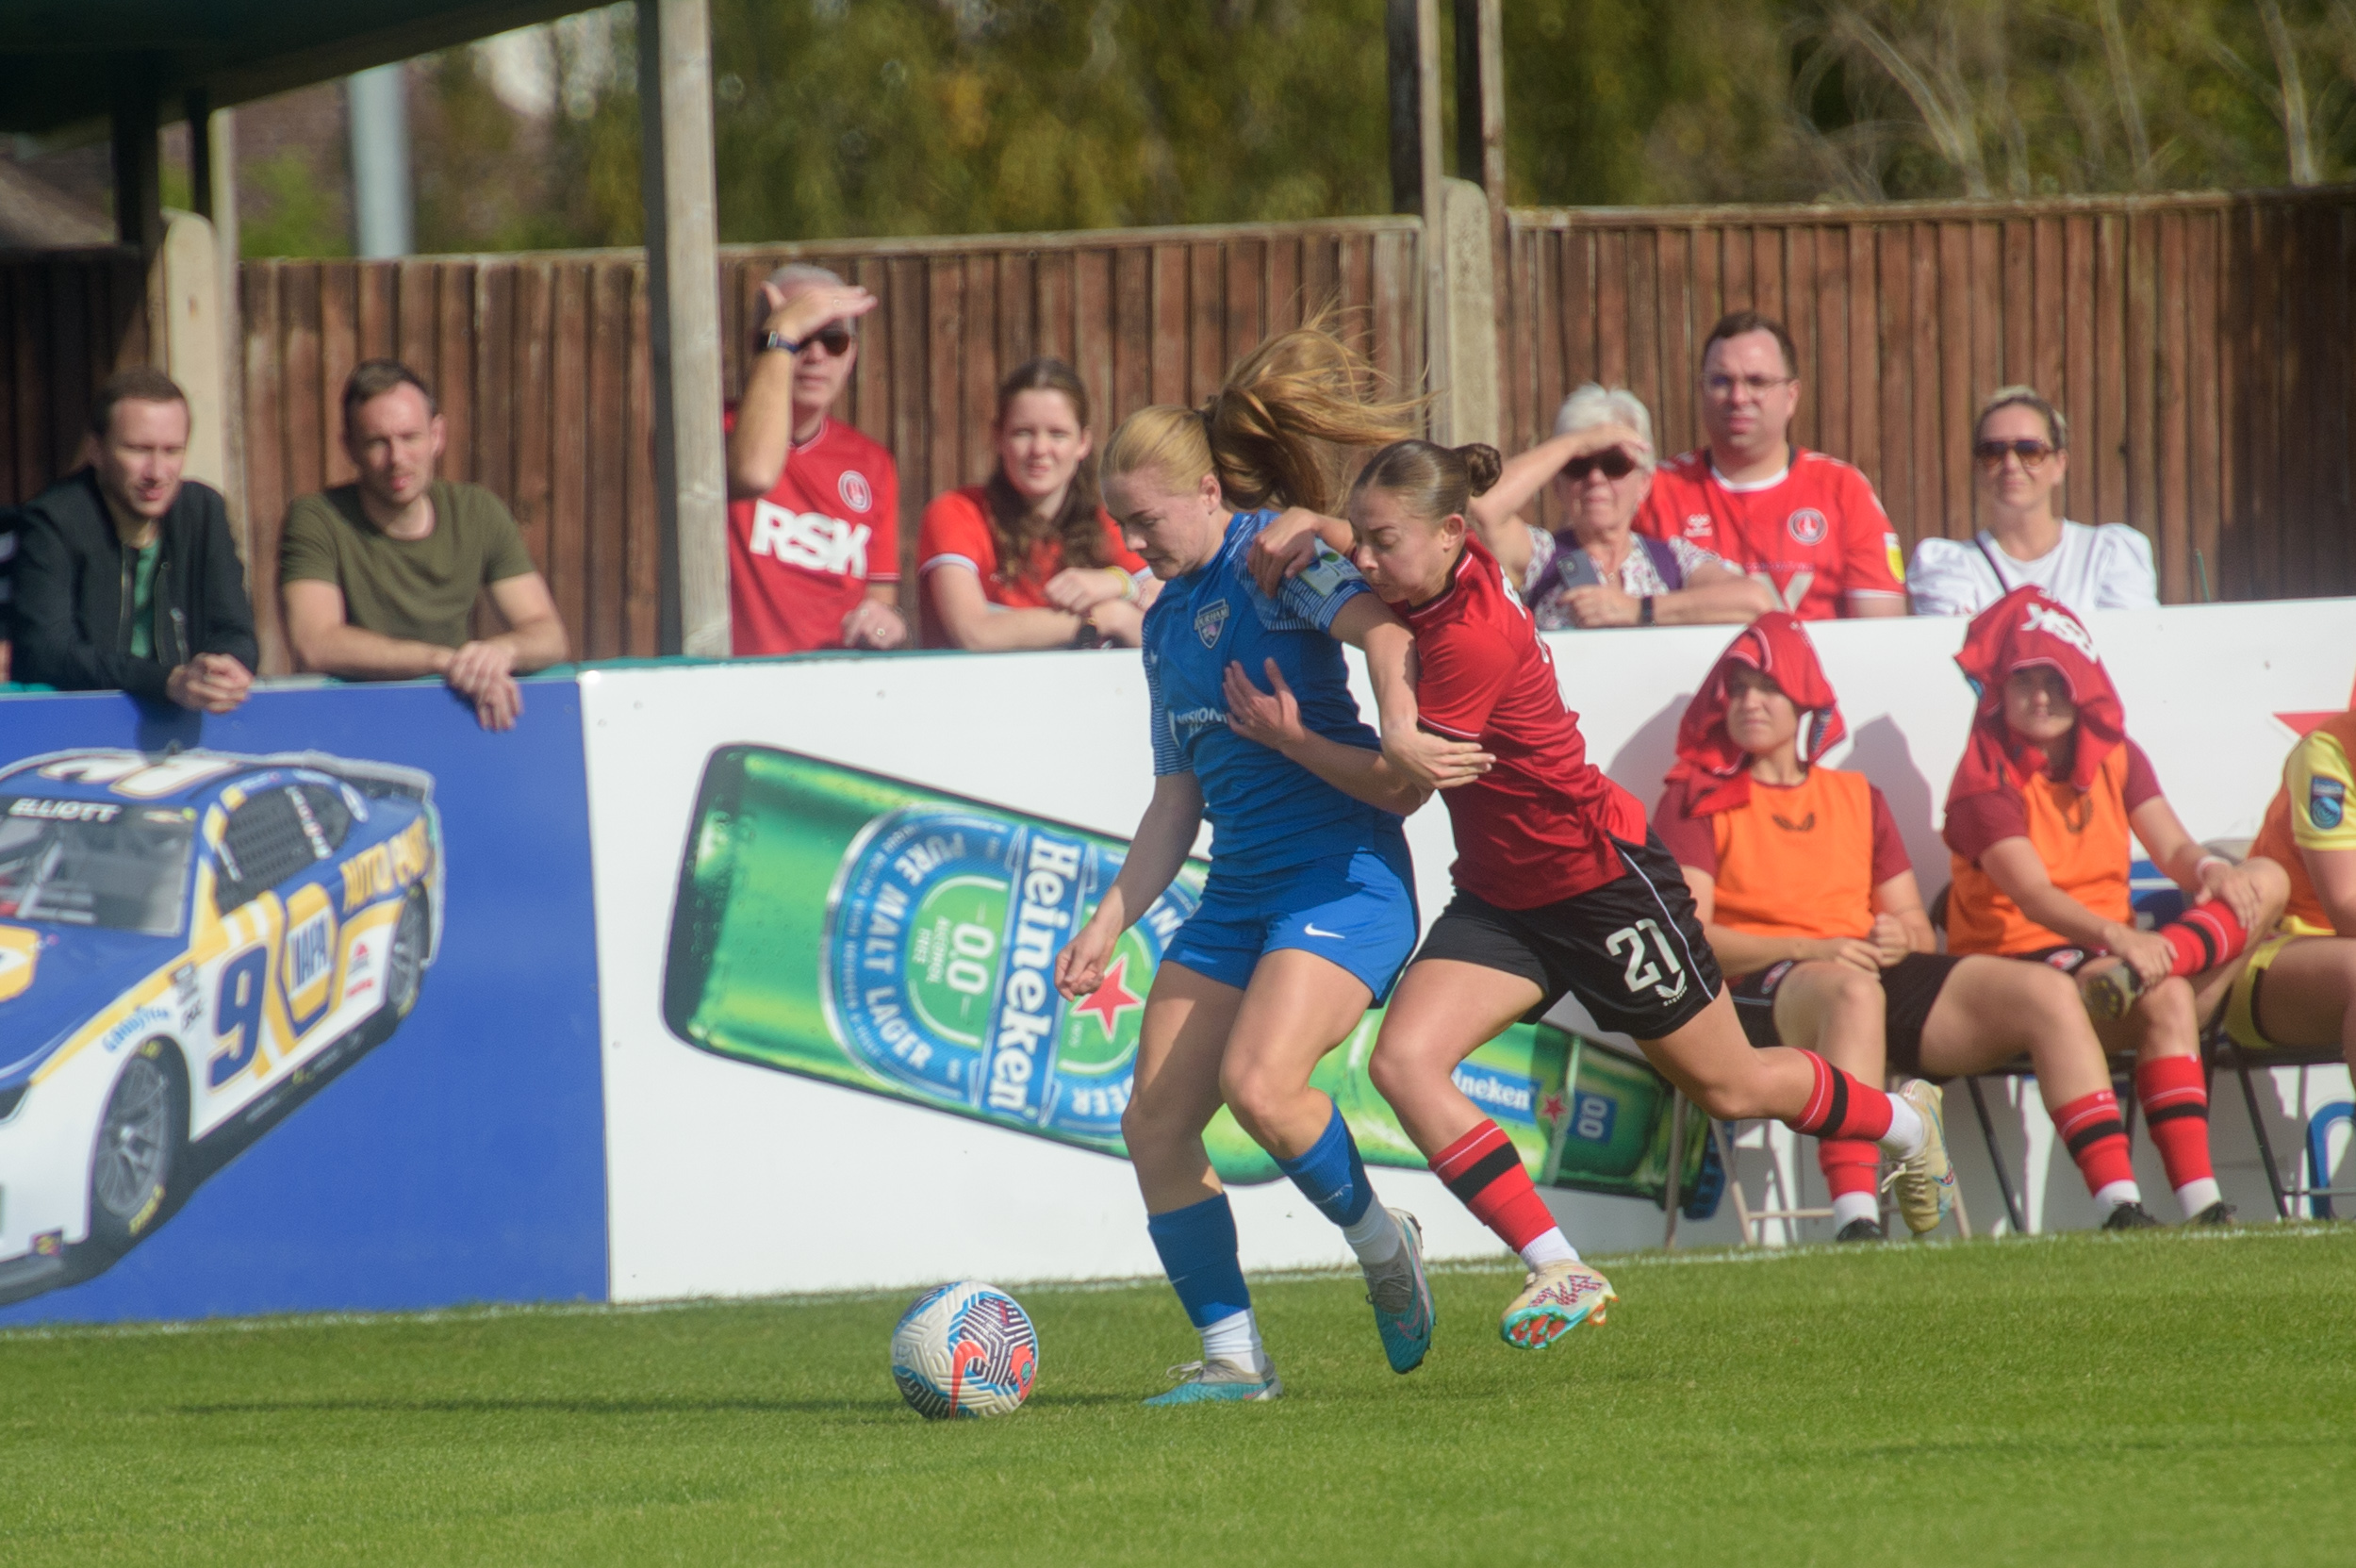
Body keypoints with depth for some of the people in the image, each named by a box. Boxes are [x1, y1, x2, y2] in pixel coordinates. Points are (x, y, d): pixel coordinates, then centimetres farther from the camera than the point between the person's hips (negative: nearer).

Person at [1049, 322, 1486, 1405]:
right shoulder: (1168, 620, 18)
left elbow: (1378, 623, -24)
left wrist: (1398, 730, -41)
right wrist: (1110, 922, 13)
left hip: (1342, 876, -9)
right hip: (1238, 889, 9)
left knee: (1259, 1082, -27)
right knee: (1155, 1122, -3)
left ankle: (1381, 1246, 0)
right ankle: (1233, 1356, 3)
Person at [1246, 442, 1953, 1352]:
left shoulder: (1471, 639, -31)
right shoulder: (1441, 580, -7)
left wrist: (1289, 737, -23)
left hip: (1604, 883, -8)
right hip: (1500, 895, 8)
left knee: (1727, 1088, 11)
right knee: (1402, 1060, -14)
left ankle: (1905, 1122, 42)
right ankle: (1559, 1273, -10)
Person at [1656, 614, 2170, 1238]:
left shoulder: (1857, 798, 27)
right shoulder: (1698, 800, 11)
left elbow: (1919, 930, 23)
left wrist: (1903, 940, -3)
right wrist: (1810, 950, -16)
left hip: (1886, 975, 6)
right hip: (1764, 987, -5)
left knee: (2046, 992, -14)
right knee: (1852, 991, -41)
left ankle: (2120, 1202, -22)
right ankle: (1854, 1224, -56)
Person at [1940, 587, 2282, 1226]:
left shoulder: (2116, 758, 13)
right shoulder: (1987, 780, -8)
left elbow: (2174, 849, 2)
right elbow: (2032, 894, -23)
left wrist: (2211, 870, -24)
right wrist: (2118, 939, -40)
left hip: (2106, 955, 7)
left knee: (2265, 883, -10)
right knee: (2165, 998, -35)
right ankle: (2200, 1204, -42)